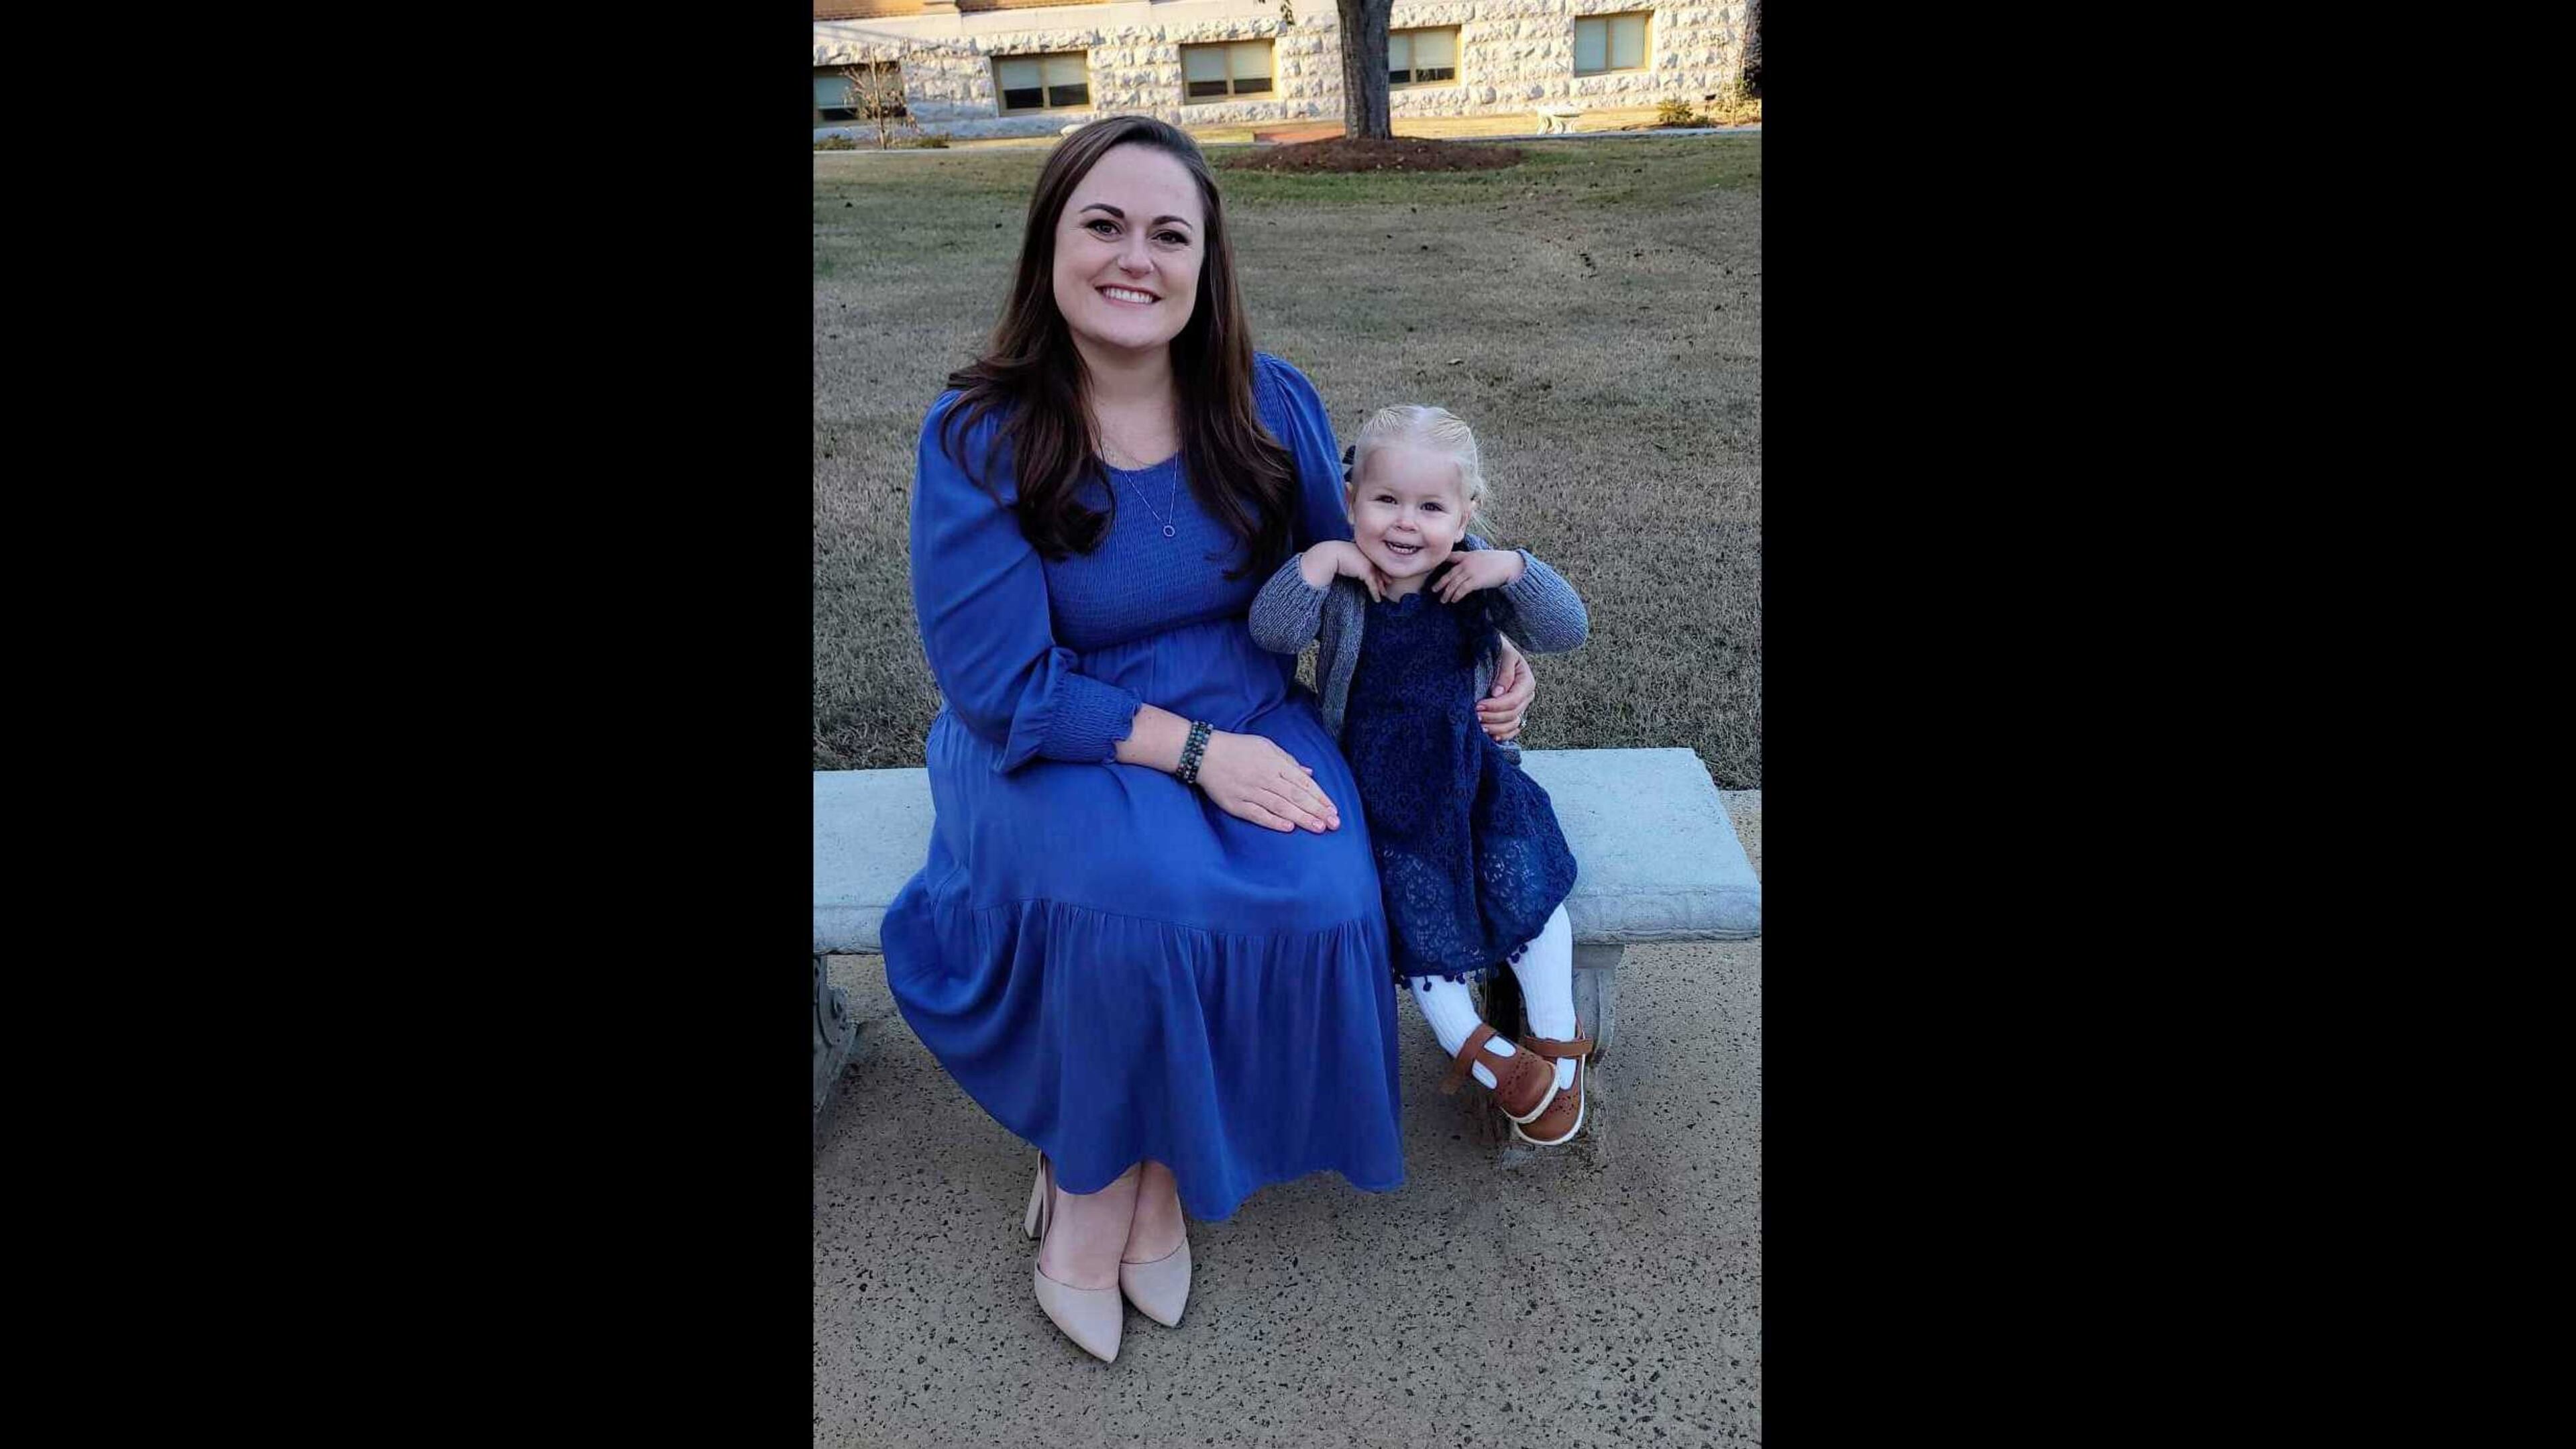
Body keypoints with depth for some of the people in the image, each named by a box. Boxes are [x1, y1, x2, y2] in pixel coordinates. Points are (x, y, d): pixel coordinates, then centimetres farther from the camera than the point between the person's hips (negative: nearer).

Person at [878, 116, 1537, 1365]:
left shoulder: (1272, 405, -2)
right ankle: (1092, 1175, -2)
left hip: (1253, 730, 3)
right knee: (1146, 900, -34)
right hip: (1057, 750, -3)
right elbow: (1002, 685, -15)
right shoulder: (978, 439, -12)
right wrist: (1193, 750, -22)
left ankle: (1154, 1168, 0)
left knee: (1316, 901, -27)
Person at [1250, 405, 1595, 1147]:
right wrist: (1322, 559, -31)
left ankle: (1557, 1038, 4)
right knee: (1416, 896, -16)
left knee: (1521, 876, -14)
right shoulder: (1341, 582, -10)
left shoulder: (1475, 575, -4)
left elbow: (1567, 630, -9)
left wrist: (1515, 569, -23)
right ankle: (1476, 1046, 1)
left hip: (1467, 767, 2)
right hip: (1373, 783, -1)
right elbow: (1273, 632, -24)